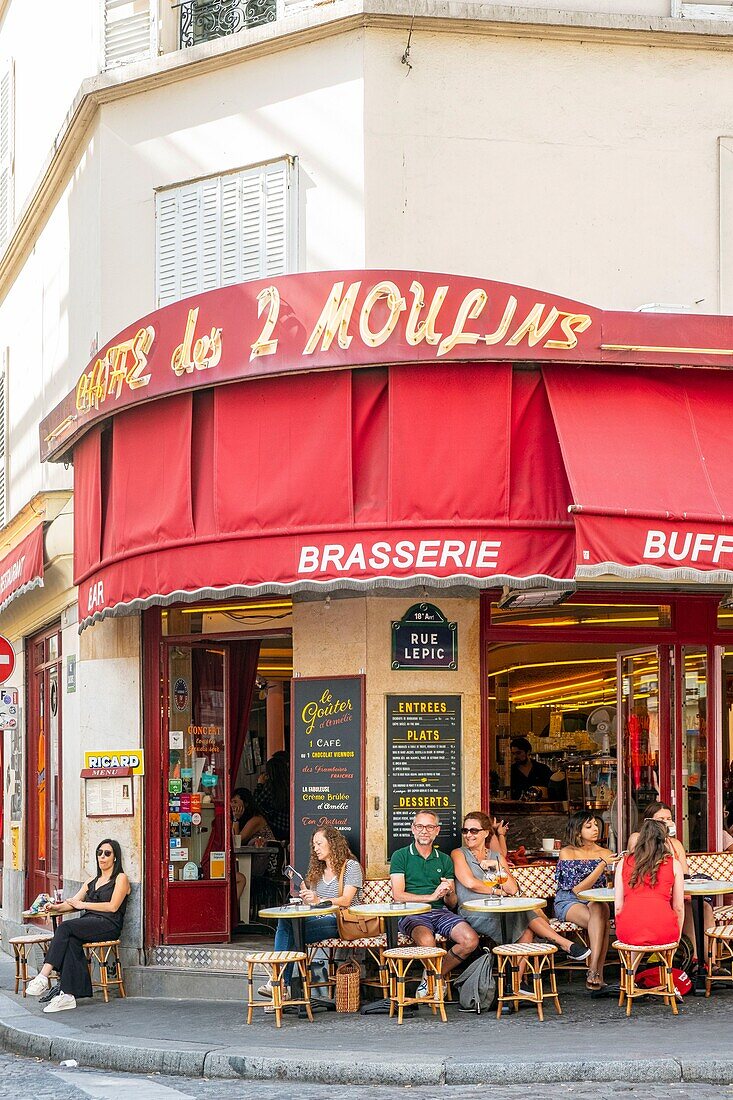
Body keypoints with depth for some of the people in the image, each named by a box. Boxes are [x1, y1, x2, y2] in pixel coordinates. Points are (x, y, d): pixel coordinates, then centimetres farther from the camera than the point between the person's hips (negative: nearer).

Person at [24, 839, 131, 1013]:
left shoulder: (120, 879, 7)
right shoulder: (92, 881, 29)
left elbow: (112, 907, -7)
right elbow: (74, 902, 20)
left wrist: (83, 904, -6)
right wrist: (57, 907, -1)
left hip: (108, 925, -6)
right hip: (88, 924, 6)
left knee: (66, 928, -29)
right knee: (71, 941, -31)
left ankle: (43, 977, -36)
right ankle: (68, 995, -41)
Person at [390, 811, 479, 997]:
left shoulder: (444, 860, 19)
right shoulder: (401, 856, 7)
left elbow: (452, 903, 15)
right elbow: (398, 895, -5)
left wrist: (449, 894, -10)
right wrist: (432, 896, -11)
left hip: (440, 912, 5)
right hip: (412, 914, -4)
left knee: (471, 940, -23)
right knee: (427, 941, -38)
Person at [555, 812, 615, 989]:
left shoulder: (604, 854, 9)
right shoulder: (567, 853, -4)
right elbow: (577, 889, -13)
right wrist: (602, 865, -18)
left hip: (596, 901, 3)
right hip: (568, 902, -3)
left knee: (597, 909, -36)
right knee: (599, 920, -34)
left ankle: (594, 970, -40)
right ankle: (597, 973, -36)